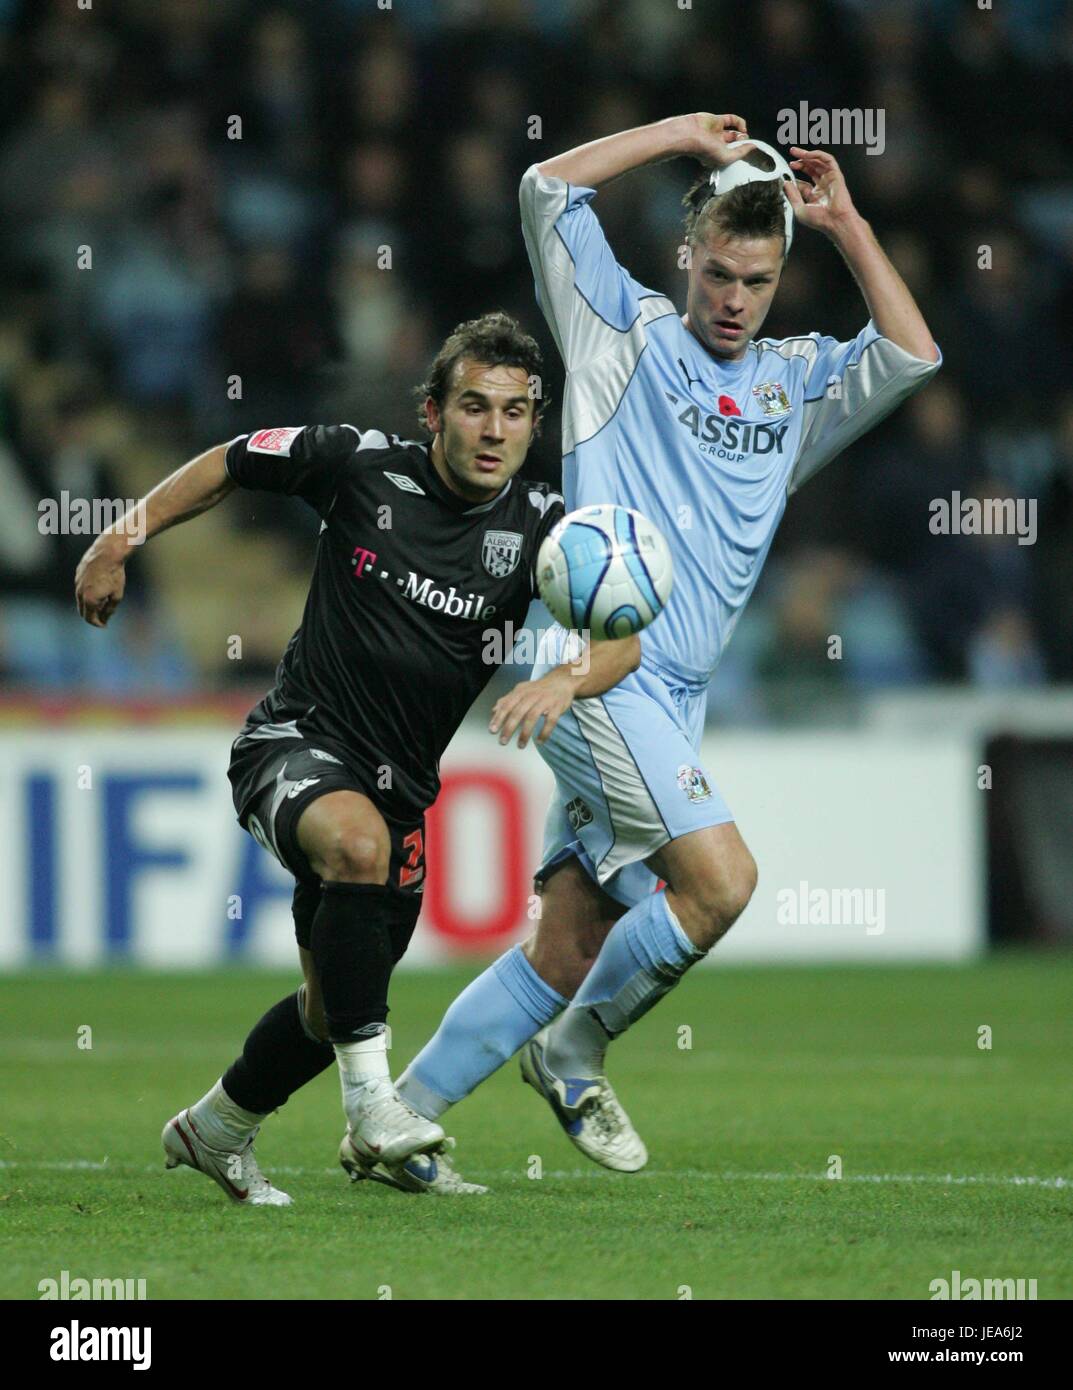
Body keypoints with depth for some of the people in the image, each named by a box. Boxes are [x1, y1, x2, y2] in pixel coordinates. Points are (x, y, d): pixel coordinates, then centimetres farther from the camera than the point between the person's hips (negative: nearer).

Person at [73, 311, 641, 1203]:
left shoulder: (537, 526, -8)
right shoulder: (361, 465, -11)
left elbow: (623, 637, -21)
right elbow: (233, 462, 5)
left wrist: (567, 679, -43)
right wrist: (121, 541, 4)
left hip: (398, 785, 4)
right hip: (295, 744, -4)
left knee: (334, 1005, 13)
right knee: (357, 838, -38)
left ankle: (214, 1132, 42)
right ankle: (370, 1101, -35)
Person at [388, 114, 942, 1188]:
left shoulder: (796, 382, 21)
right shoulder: (626, 334, 6)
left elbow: (911, 358, 10)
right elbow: (549, 189, -1)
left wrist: (845, 224, 8)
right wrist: (681, 135, 2)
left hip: (672, 699, 6)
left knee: (571, 950, 1)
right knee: (719, 876, -21)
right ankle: (572, 1053, -1)